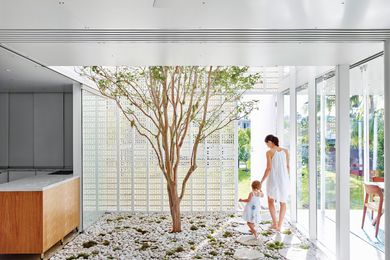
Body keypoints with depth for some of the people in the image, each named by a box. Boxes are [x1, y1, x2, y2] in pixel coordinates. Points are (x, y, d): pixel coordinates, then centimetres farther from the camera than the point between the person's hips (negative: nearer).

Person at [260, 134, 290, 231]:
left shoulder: (269, 152, -11)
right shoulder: (285, 151, 3)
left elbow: (268, 169, -15)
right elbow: (288, 166, 9)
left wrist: (261, 182, -7)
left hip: (273, 180, -3)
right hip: (283, 180, 4)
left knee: (271, 201, 19)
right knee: (283, 203, 18)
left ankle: (275, 223, 8)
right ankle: (279, 225, 13)